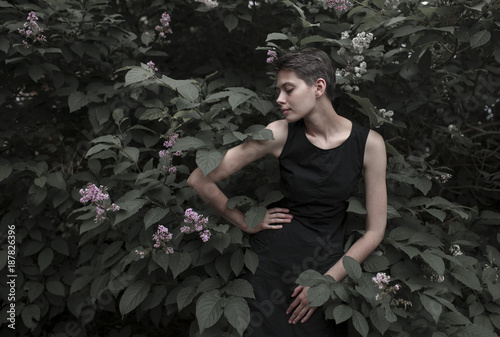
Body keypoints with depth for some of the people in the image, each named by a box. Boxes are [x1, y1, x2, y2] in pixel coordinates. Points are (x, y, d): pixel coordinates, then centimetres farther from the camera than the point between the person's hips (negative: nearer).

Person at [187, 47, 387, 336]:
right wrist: (247, 223, -3)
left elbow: (375, 231, -6)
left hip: (329, 263, 1)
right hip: (274, 256, -1)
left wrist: (327, 282, -9)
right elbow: (200, 180, -9)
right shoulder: (281, 134, -13)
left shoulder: (369, 143, -10)